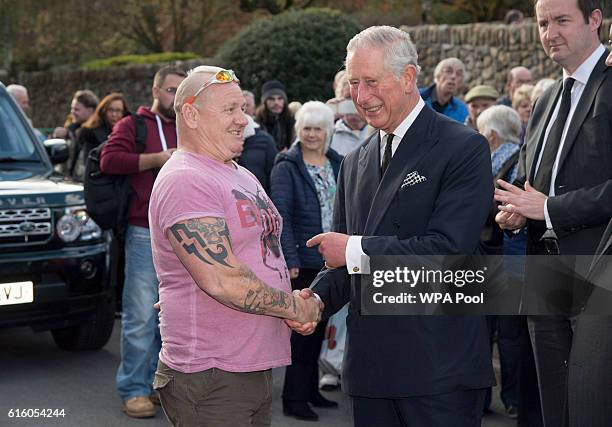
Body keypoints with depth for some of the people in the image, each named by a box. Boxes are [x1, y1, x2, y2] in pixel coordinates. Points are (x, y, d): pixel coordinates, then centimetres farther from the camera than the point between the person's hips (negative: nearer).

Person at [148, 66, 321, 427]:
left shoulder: (243, 177, 17)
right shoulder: (184, 180, -15)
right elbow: (222, 280, -22)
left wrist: (299, 302, 5)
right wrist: (296, 307, -11)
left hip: (256, 369, 9)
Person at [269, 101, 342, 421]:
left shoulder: (337, 164, 10)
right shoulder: (286, 167, -7)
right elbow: (281, 215, -13)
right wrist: (290, 260, -19)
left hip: (332, 260, 6)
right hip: (303, 260, -6)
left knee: (318, 325, 14)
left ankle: (310, 389, 26)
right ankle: (293, 398, 6)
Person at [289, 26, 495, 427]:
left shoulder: (464, 148, -7)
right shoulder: (356, 163, 15)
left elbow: (448, 247, -18)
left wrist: (356, 250, -14)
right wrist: (316, 298, -5)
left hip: (440, 365, -6)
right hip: (370, 363, 6)